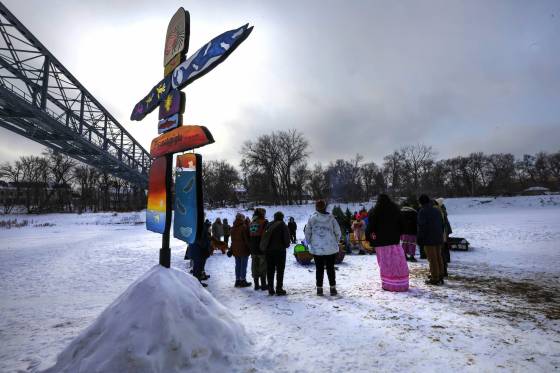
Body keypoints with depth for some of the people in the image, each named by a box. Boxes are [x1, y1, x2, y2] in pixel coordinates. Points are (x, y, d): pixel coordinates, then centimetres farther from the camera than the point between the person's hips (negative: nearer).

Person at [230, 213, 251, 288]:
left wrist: (232, 249, 19)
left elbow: (232, 239, 13)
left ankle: (237, 280, 18)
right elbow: (247, 238, -15)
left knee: (237, 265, 13)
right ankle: (243, 280, 6)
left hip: (235, 249, 7)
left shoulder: (233, 228, 8)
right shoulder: (244, 227, -16)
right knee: (243, 265, 1)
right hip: (243, 249, -7)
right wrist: (249, 248, -7)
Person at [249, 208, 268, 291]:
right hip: (262, 248, -6)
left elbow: (249, 237, 14)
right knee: (263, 267, 2)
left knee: (254, 266, 12)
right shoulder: (264, 222, -10)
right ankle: (263, 285, 6)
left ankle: (256, 284, 18)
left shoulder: (251, 223, 10)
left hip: (253, 249, 6)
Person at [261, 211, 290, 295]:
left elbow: (264, 237, 9)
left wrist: (264, 247, 14)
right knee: (280, 270, 3)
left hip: (268, 250, 5)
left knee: (270, 270, 10)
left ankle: (270, 289, 14)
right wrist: (286, 245, 6)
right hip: (279, 250, -5)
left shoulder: (269, 225, 9)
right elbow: (287, 236, -11)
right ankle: (279, 289, 2)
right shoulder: (282, 225, -6)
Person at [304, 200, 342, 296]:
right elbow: (338, 232, -1)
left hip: (316, 249, 0)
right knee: (330, 268, 12)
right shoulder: (331, 218, -6)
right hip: (331, 248, 1)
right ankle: (333, 288, 16)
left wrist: (310, 243, 13)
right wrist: (335, 242, 15)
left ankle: (319, 288, 14)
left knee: (319, 269, 10)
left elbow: (307, 232, -3)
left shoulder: (312, 218, -7)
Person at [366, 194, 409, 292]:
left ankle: (388, 284, 6)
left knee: (385, 263, 3)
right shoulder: (396, 210, 7)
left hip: (381, 241, -3)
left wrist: (368, 236, 5)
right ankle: (401, 284, 13)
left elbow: (370, 226, -5)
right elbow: (401, 224, 11)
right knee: (397, 262, 8)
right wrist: (398, 235, 18)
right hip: (394, 240, 3)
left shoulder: (374, 211, -4)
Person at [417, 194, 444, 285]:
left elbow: (421, 226, -16)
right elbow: (442, 224, 18)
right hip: (438, 238, 8)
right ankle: (440, 277, 21)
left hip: (429, 239, -8)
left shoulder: (422, 211, -12)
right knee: (438, 257, 14)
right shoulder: (437, 210, 12)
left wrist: (419, 239, -9)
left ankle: (434, 279, 1)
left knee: (432, 259, -3)